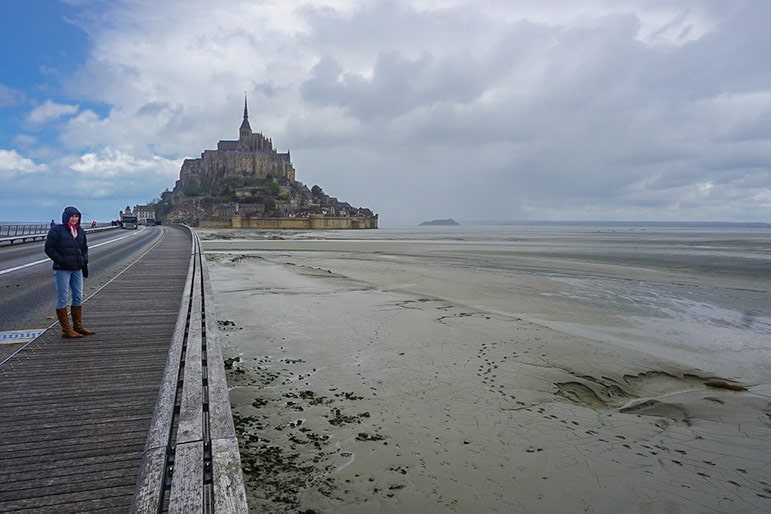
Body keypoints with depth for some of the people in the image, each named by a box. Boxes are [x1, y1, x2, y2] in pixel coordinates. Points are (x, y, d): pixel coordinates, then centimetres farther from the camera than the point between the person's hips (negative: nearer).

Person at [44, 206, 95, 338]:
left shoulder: (80, 232, 13)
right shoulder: (57, 230, -6)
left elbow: (84, 249, 22)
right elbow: (49, 248, -9)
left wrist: (84, 260, 6)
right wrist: (61, 260, -16)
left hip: (77, 269, 7)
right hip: (62, 270, -7)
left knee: (78, 297, 11)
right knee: (62, 299, -1)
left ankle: (78, 326, 21)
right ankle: (66, 330, 4)